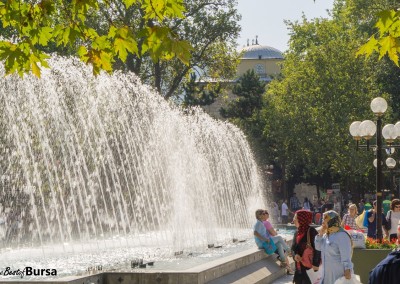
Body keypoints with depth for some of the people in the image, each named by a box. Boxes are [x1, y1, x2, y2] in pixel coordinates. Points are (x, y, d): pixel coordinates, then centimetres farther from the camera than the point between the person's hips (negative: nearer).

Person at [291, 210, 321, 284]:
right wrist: (295, 254, -8)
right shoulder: (297, 232, 10)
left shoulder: (311, 231, -13)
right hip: (299, 265, 8)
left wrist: (316, 263, -20)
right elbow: (293, 246, 14)